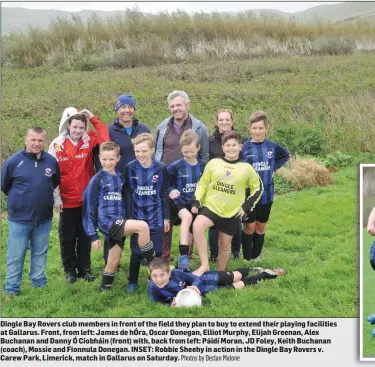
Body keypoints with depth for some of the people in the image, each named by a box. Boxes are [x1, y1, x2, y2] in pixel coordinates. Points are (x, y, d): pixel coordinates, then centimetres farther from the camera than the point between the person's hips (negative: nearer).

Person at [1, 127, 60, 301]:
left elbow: (55, 183, 15)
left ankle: (40, 284, 29)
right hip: (19, 219, -2)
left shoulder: (51, 161, -5)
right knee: (15, 256, 4)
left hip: (44, 219, 3)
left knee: (40, 254, 16)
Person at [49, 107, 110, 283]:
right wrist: (56, 198, -6)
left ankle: (85, 269, 24)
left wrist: (93, 118, -18)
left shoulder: (89, 140, -3)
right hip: (67, 200, -1)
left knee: (85, 236, 12)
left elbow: (107, 140, -23)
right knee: (67, 238, 9)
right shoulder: (57, 144, -6)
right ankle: (70, 271, 23)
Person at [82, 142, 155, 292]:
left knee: (114, 260, 7)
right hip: (107, 222, -6)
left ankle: (105, 288, 26)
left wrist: (125, 221, 15)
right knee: (143, 226, -24)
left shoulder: (120, 177, 11)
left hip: (119, 222, 6)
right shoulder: (97, 180, -5)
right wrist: (93, 234, -6)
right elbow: (89, 207, -4)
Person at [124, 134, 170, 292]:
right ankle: (132, 282, 23)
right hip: (137, 217, 0)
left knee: (157, 251, 6)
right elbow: (128, 194, 1)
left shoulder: (161, 168, -6)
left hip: (156, 218, 0)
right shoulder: (130, 168, -4)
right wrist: (128, 217, -1)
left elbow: (165, 194, 1)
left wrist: (166, 217, 1)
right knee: (136, 252, 7)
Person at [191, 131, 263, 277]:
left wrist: (247, 206, 2)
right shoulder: (213, 163, -1)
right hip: (211, 207, 0)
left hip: (232, 213, 1)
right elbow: (202, 184, 8)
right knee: (197, 226, -30)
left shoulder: (246, 168, -1)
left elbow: (258, 188, 9)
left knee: (224, 245, 10)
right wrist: (196, 201, -4)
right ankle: (204, 265, -22)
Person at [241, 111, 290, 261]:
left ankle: (255, 257, 26)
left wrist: (273, 168, 7)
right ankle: (247, 258, 16)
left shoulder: (272, 146, -2)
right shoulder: (244, 148, -9)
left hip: (266, 194, 3)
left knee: (261, 226, 13)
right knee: (249, 227, 3)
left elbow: (285, 156, 17)